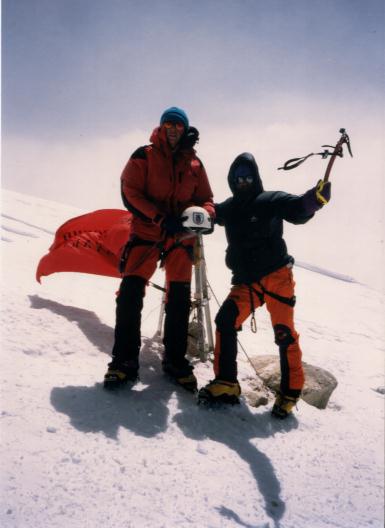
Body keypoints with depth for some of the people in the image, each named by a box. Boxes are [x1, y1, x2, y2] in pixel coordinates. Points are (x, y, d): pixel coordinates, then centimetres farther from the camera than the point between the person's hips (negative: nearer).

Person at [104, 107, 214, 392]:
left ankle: (175, 359, 19)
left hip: (181, 237, 3)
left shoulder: (194, 163, 8)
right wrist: (161, 219, -20)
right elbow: (130, 193, -8)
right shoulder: (144, 156, -1)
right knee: (130, 293, -14)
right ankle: (125, 360, -2)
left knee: (180, 299, 4)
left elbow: (205, 198, 12)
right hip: (146, 232, -3)